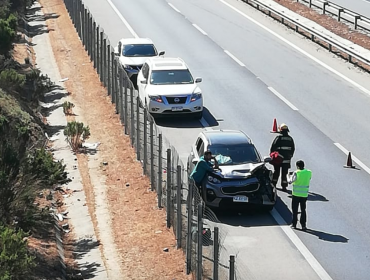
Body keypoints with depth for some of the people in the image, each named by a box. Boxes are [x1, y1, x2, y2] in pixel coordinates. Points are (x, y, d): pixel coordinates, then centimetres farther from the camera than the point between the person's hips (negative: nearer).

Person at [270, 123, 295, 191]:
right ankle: (284, 186, 2)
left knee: (276, 172, 12)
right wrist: (290, 156, 23)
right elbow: (293, 148, 13)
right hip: (287, 159, 2)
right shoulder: (290, 138, 5)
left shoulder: (278, 137, -9)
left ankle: (273, 184, 20)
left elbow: (273, 147, -9)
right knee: (284, 173, 5)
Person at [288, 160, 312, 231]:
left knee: (295, 210, 9)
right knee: (303, 210, 12)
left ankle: (294, 224, 13)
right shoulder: (309, 172, -3)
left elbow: (290, 181, -11)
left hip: (296, 194, -3)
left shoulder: (296, 173, -15)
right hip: (304, 194, 3)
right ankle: (303, 225, 10)